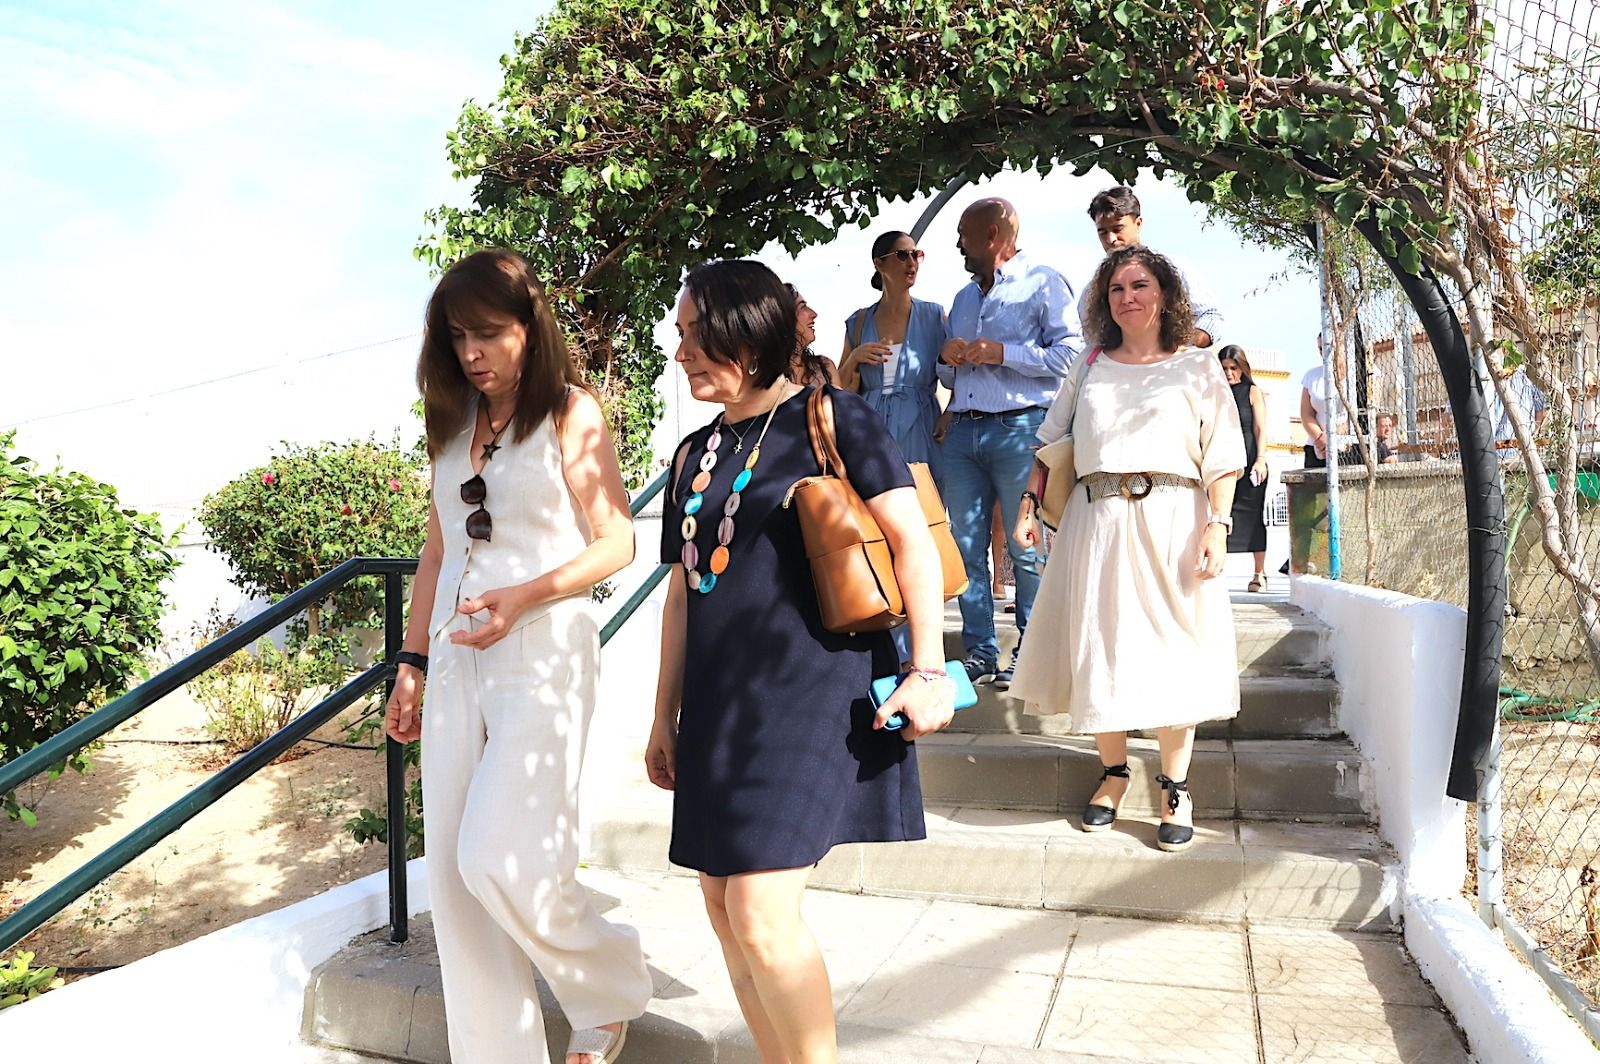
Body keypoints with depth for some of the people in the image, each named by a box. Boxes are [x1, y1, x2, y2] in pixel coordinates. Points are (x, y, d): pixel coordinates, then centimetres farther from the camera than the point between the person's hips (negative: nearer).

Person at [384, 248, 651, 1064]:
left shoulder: (570, 412, -1)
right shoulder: (452, 424, 15)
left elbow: (615, 542, -7)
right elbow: (437, 554, 17)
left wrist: (523, 597, -19)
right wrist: (410, 664, 14)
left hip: (543, 656, -6)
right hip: (456, 661, 6)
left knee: (503, 864, -13)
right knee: (452, 876, 4)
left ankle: (609, 994, 15)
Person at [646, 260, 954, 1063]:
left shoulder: (829, 418, -3)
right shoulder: (697, 453, 15)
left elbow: (912, 539, -8)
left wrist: (928, 667, -16)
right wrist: (665, 717, 18)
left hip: (813, 689, -7)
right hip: (719, 699, 7)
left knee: (761, 912, -13)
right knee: (725, 912, 10)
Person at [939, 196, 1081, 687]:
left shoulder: (1042, 283, 4)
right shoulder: (963, 298, 26)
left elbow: (1069, 353, -8)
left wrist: (1001, 353, -12)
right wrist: (947, 359, 7)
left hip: (1019, 427, -7)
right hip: (962, 430, 7)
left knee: (1026, 547, -5)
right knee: (966, 545, 3)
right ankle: (980, 654, 9)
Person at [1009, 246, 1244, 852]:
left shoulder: (1196, 366, 7)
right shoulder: (1090, 369, 16)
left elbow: (1222, 454, 1)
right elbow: (1051, 440, 17)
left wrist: (1217, 523, -11)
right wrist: (1030, 501, 5)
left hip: (1170, 518, -3)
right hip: (1096, 520, 3)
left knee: (1170, 647, -4)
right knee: (1099, 646, 4)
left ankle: (1176, 788, 6)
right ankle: (1113, 772, 19)